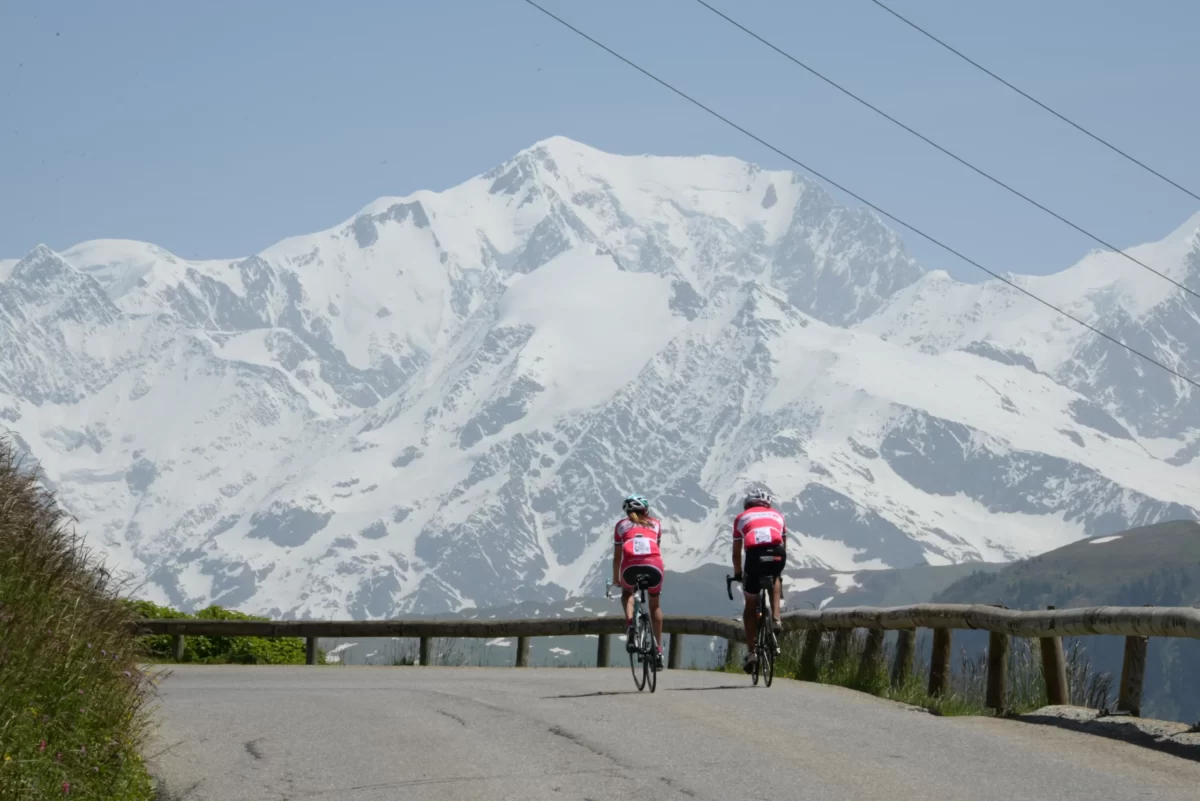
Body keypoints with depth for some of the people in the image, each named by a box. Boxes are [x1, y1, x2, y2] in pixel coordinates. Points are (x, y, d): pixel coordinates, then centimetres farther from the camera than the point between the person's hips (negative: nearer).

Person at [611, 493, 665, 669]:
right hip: (653, 565, 1)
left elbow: (617, 556, 27)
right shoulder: (655, 524, 29)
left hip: (630, 566, -1)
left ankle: (630, 624, 2)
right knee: (655, 605, 26)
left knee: (627, 593, 32)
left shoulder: (621, 525, 26)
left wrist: (615, 578, 39)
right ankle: (659, 651, 21)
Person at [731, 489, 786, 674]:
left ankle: (751, 652, 11)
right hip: (777, 554, 1)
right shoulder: (777, 515, 33)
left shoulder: (742, 517, 30)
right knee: (775, 579, 37)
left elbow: (736, 552, 32)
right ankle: (776, 618, 17)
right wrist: (779, 571, 51)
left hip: (755, 553, -1)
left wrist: (737, 574, 46)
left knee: (750, 605, 15)